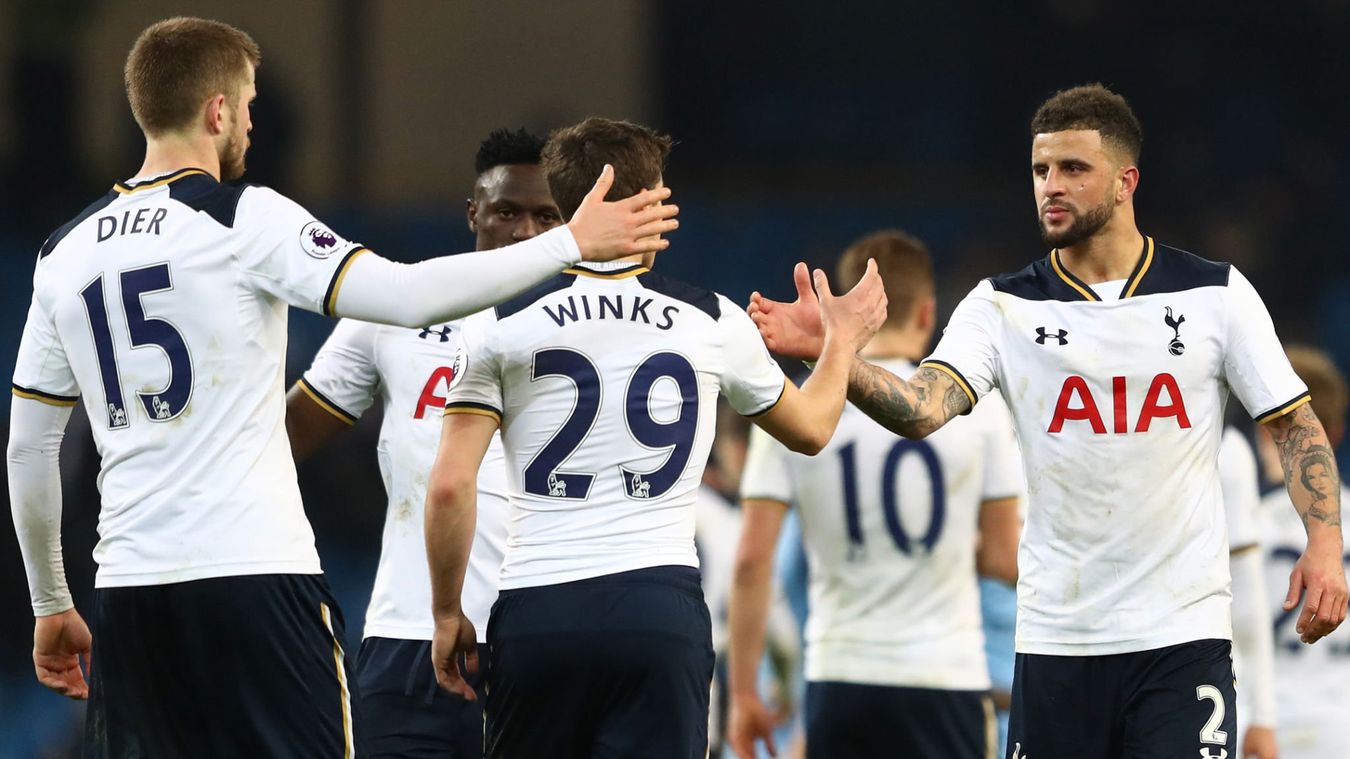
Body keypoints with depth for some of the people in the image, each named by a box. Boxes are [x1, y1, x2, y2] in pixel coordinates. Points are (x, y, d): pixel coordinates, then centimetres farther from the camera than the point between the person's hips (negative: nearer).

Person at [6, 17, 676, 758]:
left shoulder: (64, 253, 12)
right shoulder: (244, 218, -5)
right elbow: (406, 296, -14)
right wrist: (572, 243, -7)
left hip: (129, 587, 5)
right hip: (254, 576, -5)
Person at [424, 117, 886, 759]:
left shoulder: (501, 325, 3)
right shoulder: (712, 322, 7)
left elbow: (450, 485, -2)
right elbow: (809, 429, 25)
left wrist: (447, 612, 10)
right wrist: (842, 341, 44)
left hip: (537, 611, 0)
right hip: (661, 610, 0)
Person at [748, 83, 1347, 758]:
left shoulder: (1217, 294, 2)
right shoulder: (1001, 308, 2)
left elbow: (1295, 424, 8)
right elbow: (923, 408, -14)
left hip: (1183, 629, -1)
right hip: (1056, 638, 2)